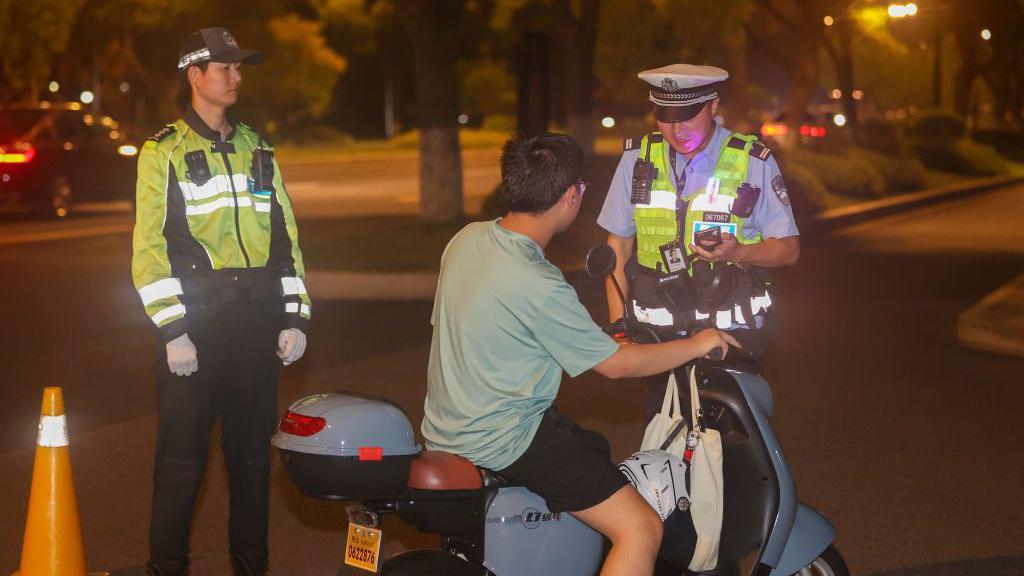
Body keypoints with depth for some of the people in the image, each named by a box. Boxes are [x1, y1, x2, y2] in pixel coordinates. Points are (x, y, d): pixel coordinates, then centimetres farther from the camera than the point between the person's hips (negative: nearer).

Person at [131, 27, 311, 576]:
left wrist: (295, 318, 9)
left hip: (255, 319, 5)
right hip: (195, 317, -5)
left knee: (252, 448, 10)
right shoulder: (165, 152, -1)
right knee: (182, 452, -2)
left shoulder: (257, 150, 16)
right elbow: (150, 244, -7)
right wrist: (172, 330, -14)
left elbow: (285, 235, 17)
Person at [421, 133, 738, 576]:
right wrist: (696, 345, -2)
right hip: (503, 438, -10)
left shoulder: (467, 239, 1)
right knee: (641, 529, -12)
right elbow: (615, 364, -15)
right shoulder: (540, 286, -24)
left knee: (595, 449, 31)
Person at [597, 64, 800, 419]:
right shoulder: (638, 159, 5)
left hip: (733, 331, -2)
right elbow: (618, 244, 11)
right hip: (659, 332, 2)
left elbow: (788, 249, 2)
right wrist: (617, 321, 3)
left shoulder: (753, 162, -3)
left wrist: (738, 252, -19)